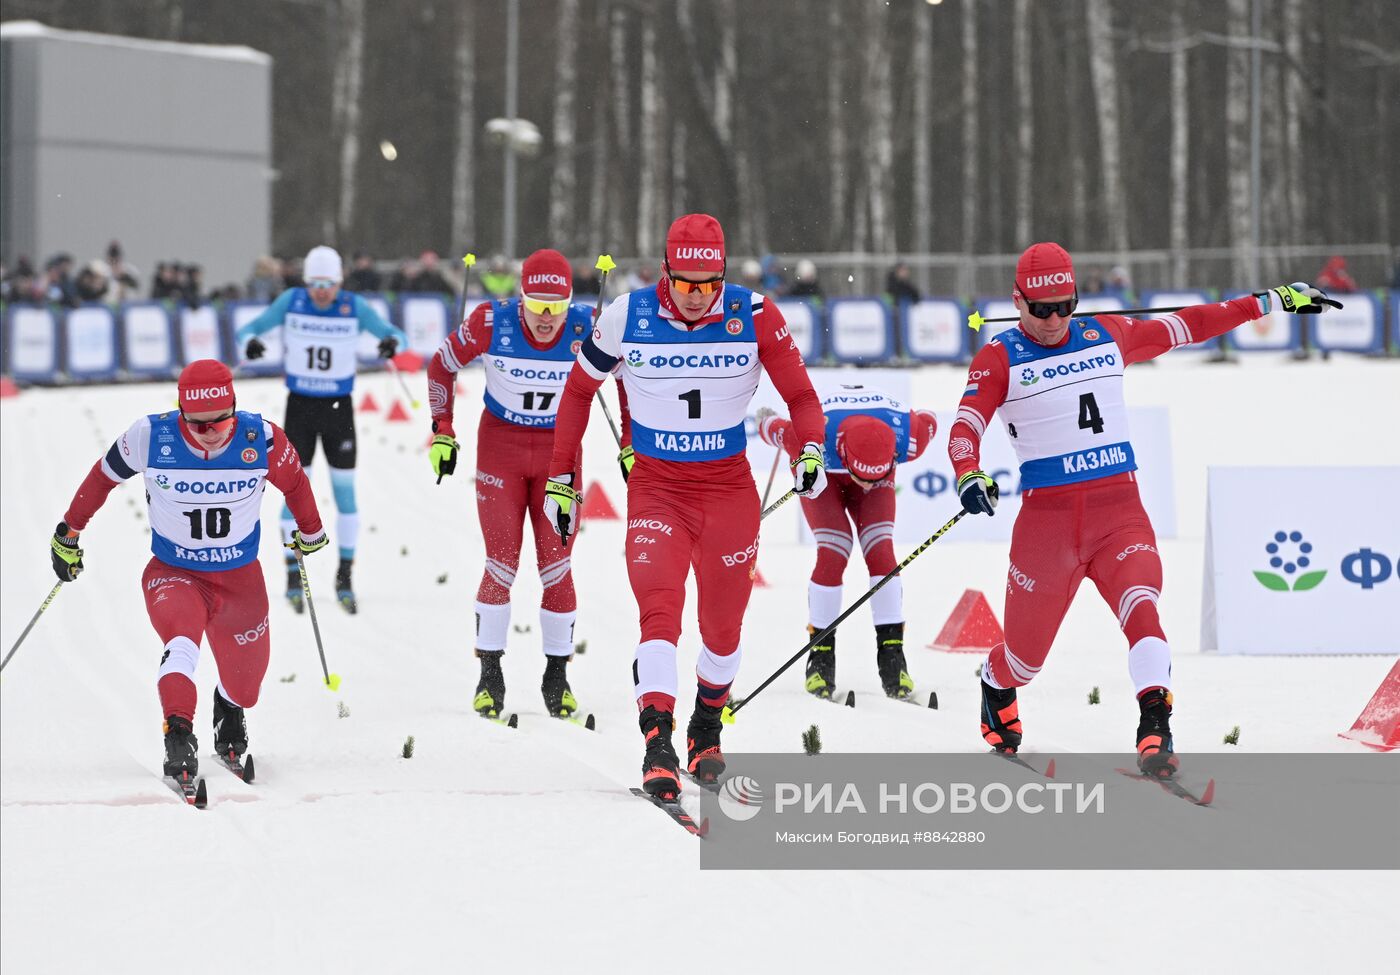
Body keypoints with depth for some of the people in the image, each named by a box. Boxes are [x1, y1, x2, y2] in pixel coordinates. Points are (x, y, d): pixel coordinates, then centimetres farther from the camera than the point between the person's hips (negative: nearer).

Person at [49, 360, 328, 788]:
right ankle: (179, 735, -38)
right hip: (173, 574, -2)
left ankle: (230, 717, 45)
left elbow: (293, 481, 4)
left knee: (245, 677, 11)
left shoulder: (262, 440, -18)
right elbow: (103, 476, -1)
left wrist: (311, 532, 21)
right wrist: (68, 533, 9)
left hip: (241, 577, 2)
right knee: (181, 643, -32)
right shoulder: (151, 437, -20)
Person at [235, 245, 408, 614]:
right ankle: (293, 576, 8)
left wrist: (393, 342, -33)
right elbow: (253, 327, -5)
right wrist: (250, 341, -29)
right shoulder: (291, 301, -7)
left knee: (345, 490, 1)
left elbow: (395, 335, -8)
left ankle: (345, 577, 13)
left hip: (338, 407, 0)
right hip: (300, 405, 0)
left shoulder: (354, 307, -8)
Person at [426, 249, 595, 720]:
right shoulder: (491, 322, -21)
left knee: (556, 566, -1)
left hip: (560, 450, 0)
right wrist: (442, 432, 0)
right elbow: (442, 366, -2)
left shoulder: (588, 329, -19)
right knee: (502, 565, -4)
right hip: (500, 447, 0)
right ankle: (490, 676, 8)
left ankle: (557, 676, 12)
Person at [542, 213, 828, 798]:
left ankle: (707, 729, 36)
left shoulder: (754, 316, -9)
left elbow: (799, 393, -1)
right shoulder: (627, 318, -9)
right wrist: (560, 479, 6)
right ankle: (657, 745, -28)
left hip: (729, 487, 1)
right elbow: (578, 392, 5)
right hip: (655, 487, -1)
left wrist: (810, 452, -20)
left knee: (723, 626, 11)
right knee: (660, 613, -20)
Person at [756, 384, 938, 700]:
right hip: (820, 472, -2)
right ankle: (821, 657, -7)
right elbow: (773, 428, -21)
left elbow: (928, 422, -12)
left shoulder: (908, 437, -39)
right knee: (833, 555, -18)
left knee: (881, 553, -15)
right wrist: (765, 420, 5)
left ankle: (892, 658, -9)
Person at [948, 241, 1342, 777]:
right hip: (1048, 516, -2)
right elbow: (966, 427, -10)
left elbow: (1187, 326, 19)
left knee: (1140, 609, -25)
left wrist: (1274, 301, 21)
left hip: (1120, 509, 2)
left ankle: (1155, 728, -34)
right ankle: (996, 691, 44)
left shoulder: (1107, 335, 10)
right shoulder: (1000, 358, 0)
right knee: (1027, 648, 9)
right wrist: (969, 476, -32)